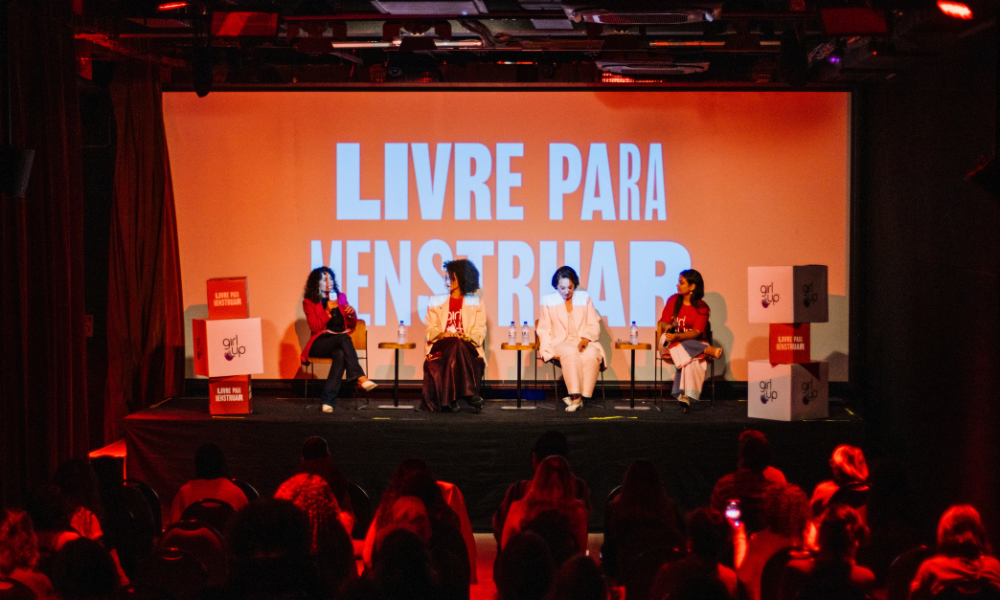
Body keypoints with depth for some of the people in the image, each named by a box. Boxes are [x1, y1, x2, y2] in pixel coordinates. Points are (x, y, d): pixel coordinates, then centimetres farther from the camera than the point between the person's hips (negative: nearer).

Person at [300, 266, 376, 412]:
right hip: (320, 344, -3)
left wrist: (351, 314, -5)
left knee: (340, 354, -34)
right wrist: (328, 311, -17)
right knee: (343, 337, -34)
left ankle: (328, 400, -39)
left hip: (338, 344, 3)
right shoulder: (309, 302, 7)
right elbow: (315, 327, -6)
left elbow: (352, 325, 17)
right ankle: (361, 378, -46)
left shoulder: (341, 297, 17)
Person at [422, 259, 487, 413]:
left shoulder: (476, 303, 16)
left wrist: (468, 337, -15)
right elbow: (431, 329, 11)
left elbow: (480, 330, 6)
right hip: (441, 345, 0)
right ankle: (470, 394, -39)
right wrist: (441, 335, -11)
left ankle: (451, 400, -41)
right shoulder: (436, 302, 19)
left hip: (467, 346, 0)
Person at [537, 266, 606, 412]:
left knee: (591, 355, -35)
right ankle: (576, 397, -44)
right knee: (571, 353, -38)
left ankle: (582, 397, -34)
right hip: (561, 343, -1)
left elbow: (594, 325, 12)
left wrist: (586, 338, -10)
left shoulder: (584, 298, 16)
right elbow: (544, 330, 9)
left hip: (583, 342, 1)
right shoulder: (548, 301, 13)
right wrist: (549, 350, -8)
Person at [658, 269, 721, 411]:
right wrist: (669, 328, -19)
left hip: (693, 343, -2)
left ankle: (685, 395, -44)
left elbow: (696, 332, -15)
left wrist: (678, 336, -33)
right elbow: (664, 322, 6)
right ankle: (707, 350, -31)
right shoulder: (673, 300, 8)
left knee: (689, 359, -37)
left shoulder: (701, 308, -3)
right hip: (671, 344, 2)